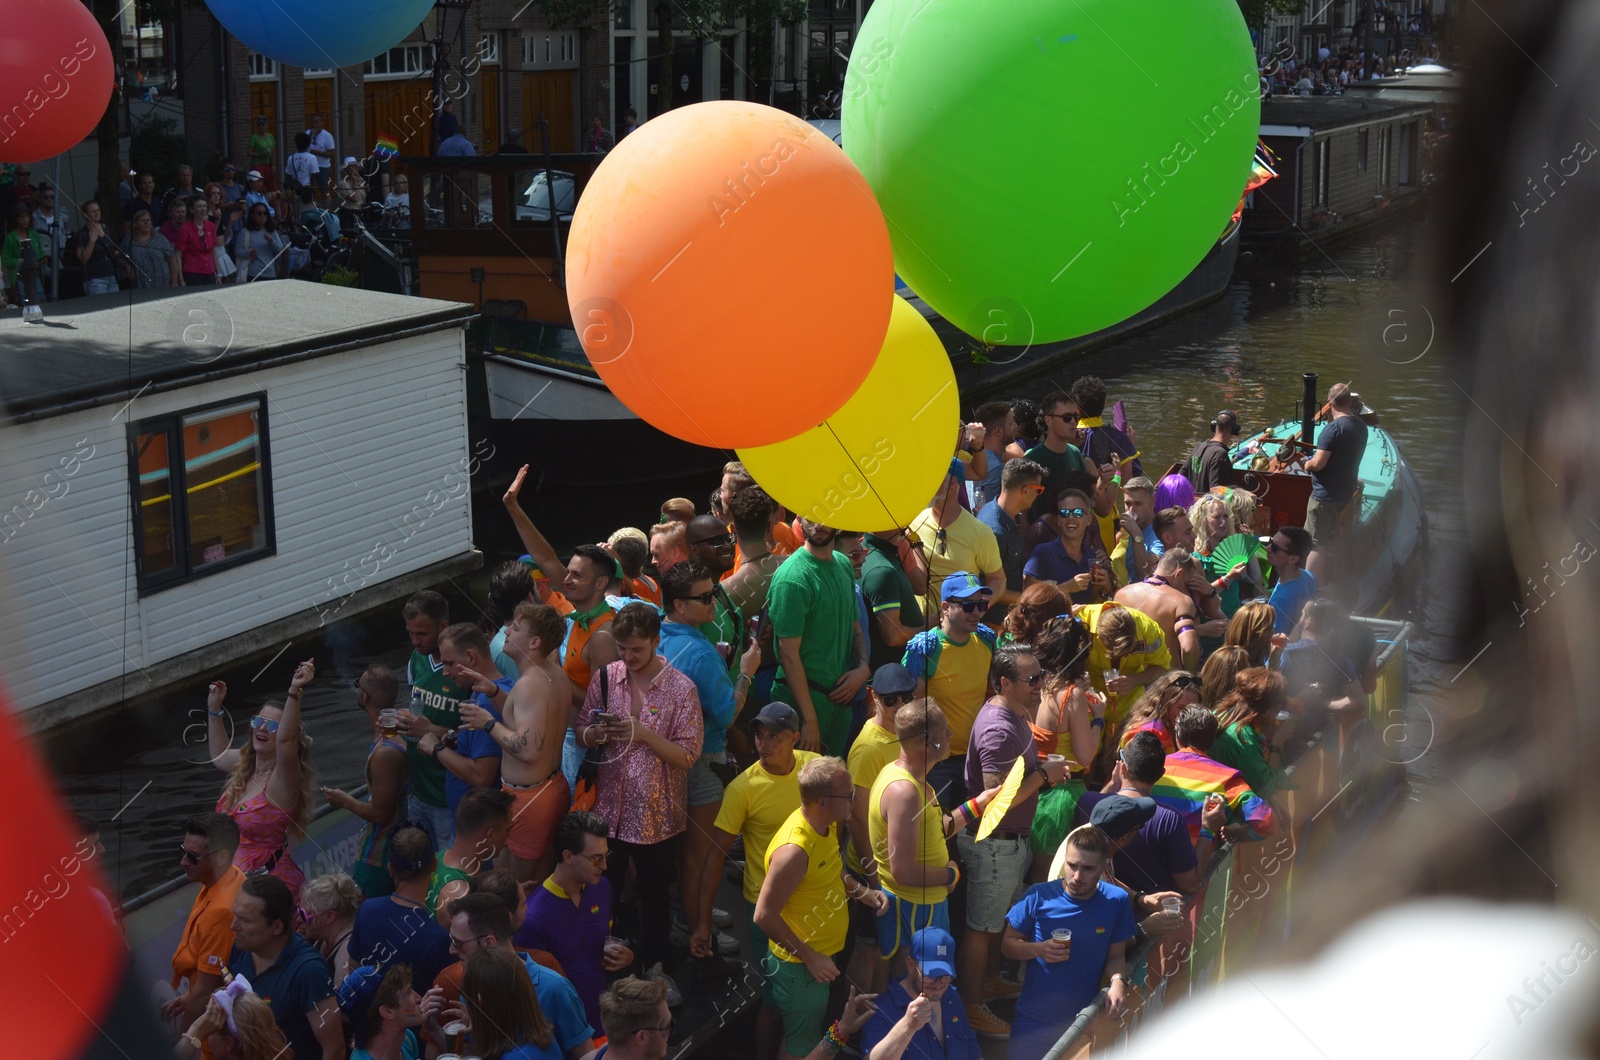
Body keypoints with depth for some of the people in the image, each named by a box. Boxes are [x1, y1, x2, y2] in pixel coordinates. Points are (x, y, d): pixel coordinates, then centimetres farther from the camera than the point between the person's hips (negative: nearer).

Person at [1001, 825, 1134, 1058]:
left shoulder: (1116, 901, -8)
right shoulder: (1039, 896, -12)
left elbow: (1115, 956, 1)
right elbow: (1008, 944, -2)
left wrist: (1118, 980, -20)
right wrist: (1038, 949, -21)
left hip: (1083, 1021, 1)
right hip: (1033, 1021, -1)